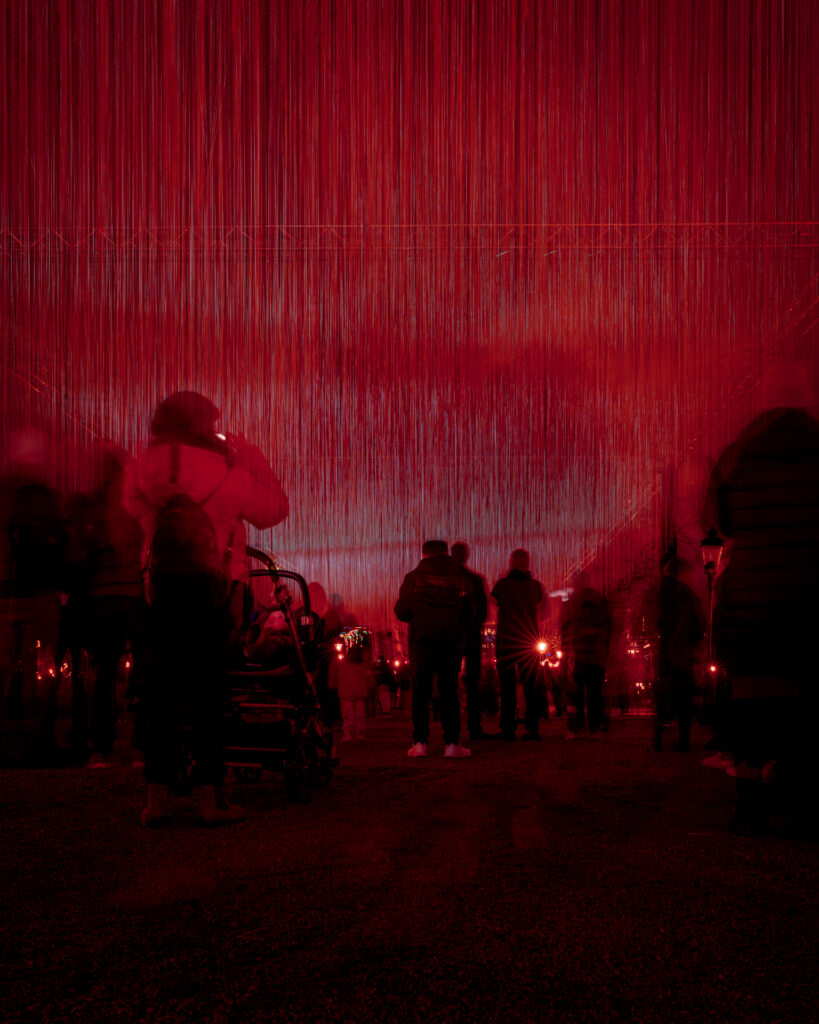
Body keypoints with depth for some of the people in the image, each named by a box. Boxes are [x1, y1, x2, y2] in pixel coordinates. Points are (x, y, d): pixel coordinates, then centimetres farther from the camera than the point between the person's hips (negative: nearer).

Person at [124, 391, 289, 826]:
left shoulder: (145, 468, 6)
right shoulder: (225, 471, -4)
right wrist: (253, 458, 12)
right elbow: (273, 509, 4)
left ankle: (156, 798, 3)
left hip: (161, 587, 3)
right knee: (208, 688, -1)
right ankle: (210, 798, -2)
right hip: (211, 589, -3)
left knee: (163, 688, 6)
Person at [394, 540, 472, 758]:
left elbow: (401, 611, 0)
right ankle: (452, 743, 1)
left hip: (422, 640, -1)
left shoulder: (413, 578, -1)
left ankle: (420, 742, 1)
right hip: (452, 642, 1)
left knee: (421, 692, 5)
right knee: (449, 692, 6)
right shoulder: (460, 578, 3)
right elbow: (469, 614, 7)